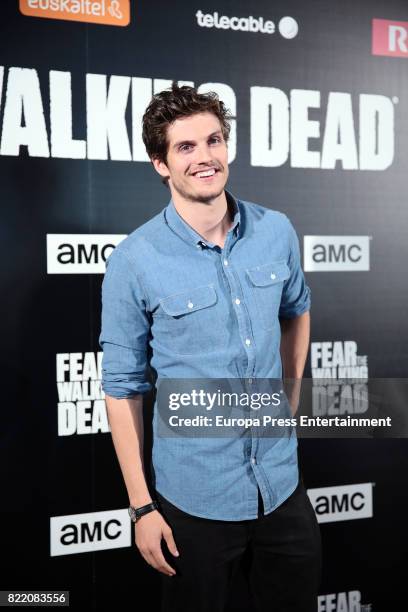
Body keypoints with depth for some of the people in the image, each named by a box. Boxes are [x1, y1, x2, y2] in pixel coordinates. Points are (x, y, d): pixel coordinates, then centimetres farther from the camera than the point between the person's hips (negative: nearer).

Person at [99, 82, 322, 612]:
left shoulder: (277, 231, -3)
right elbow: (123, 387, -9)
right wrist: (141, 507, -8)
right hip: (194, 502, -3)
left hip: (283, 485, 4)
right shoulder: (134, 260, -14)